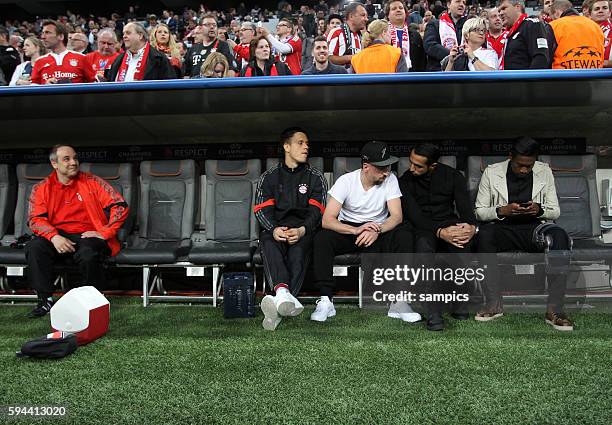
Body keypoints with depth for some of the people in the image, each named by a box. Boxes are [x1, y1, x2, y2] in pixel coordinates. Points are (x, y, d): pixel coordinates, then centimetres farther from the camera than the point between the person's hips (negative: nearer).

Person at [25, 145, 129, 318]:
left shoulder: (92, 182, 4)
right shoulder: (41, 189, 11)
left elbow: (120, 206, -2)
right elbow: (35, 219, 1)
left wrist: (104, 233, -10)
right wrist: (54, 236, -19)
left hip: (87, 236, -2)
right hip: (57, 237, 3)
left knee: (88, 254, -35)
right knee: (34, 247, -27)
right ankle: (45, 300, -13)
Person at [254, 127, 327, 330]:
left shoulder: (315, 177, 16)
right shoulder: (269, 177, 17)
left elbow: (316, 211, 3)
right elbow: (261, 210, 4)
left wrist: (302, 230, -19)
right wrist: (274, 229, -18)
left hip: (304, 229, -1)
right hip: (275, 228, 1)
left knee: (299, 247, -36)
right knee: (269, 243, -35)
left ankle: (279, 303, -53)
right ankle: (282, 292, -59)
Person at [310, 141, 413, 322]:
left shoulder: (390, 179, -10)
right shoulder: (346, 181, -15)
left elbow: (396, 216, -16)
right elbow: (327, 220, -22)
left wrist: (377, 230, -37)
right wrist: (356, 230, -39)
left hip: (379, 230, 1)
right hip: (348, 229, -1)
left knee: (404, 236, -29)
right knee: (321, 238, -31)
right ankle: (326, 300, -26)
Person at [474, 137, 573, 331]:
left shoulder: (544, 172, 6)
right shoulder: (492, 172, 0)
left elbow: (555, 211, 9)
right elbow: (479, 211, 2)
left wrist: (539, 210, -15)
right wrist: (502, 211, -18)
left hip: (533, 226, 2)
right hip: (502, 227, -1)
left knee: (559, 236, -33)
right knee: (484, 235, -36)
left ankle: (554, 309, -29)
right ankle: (494, 304, -28)